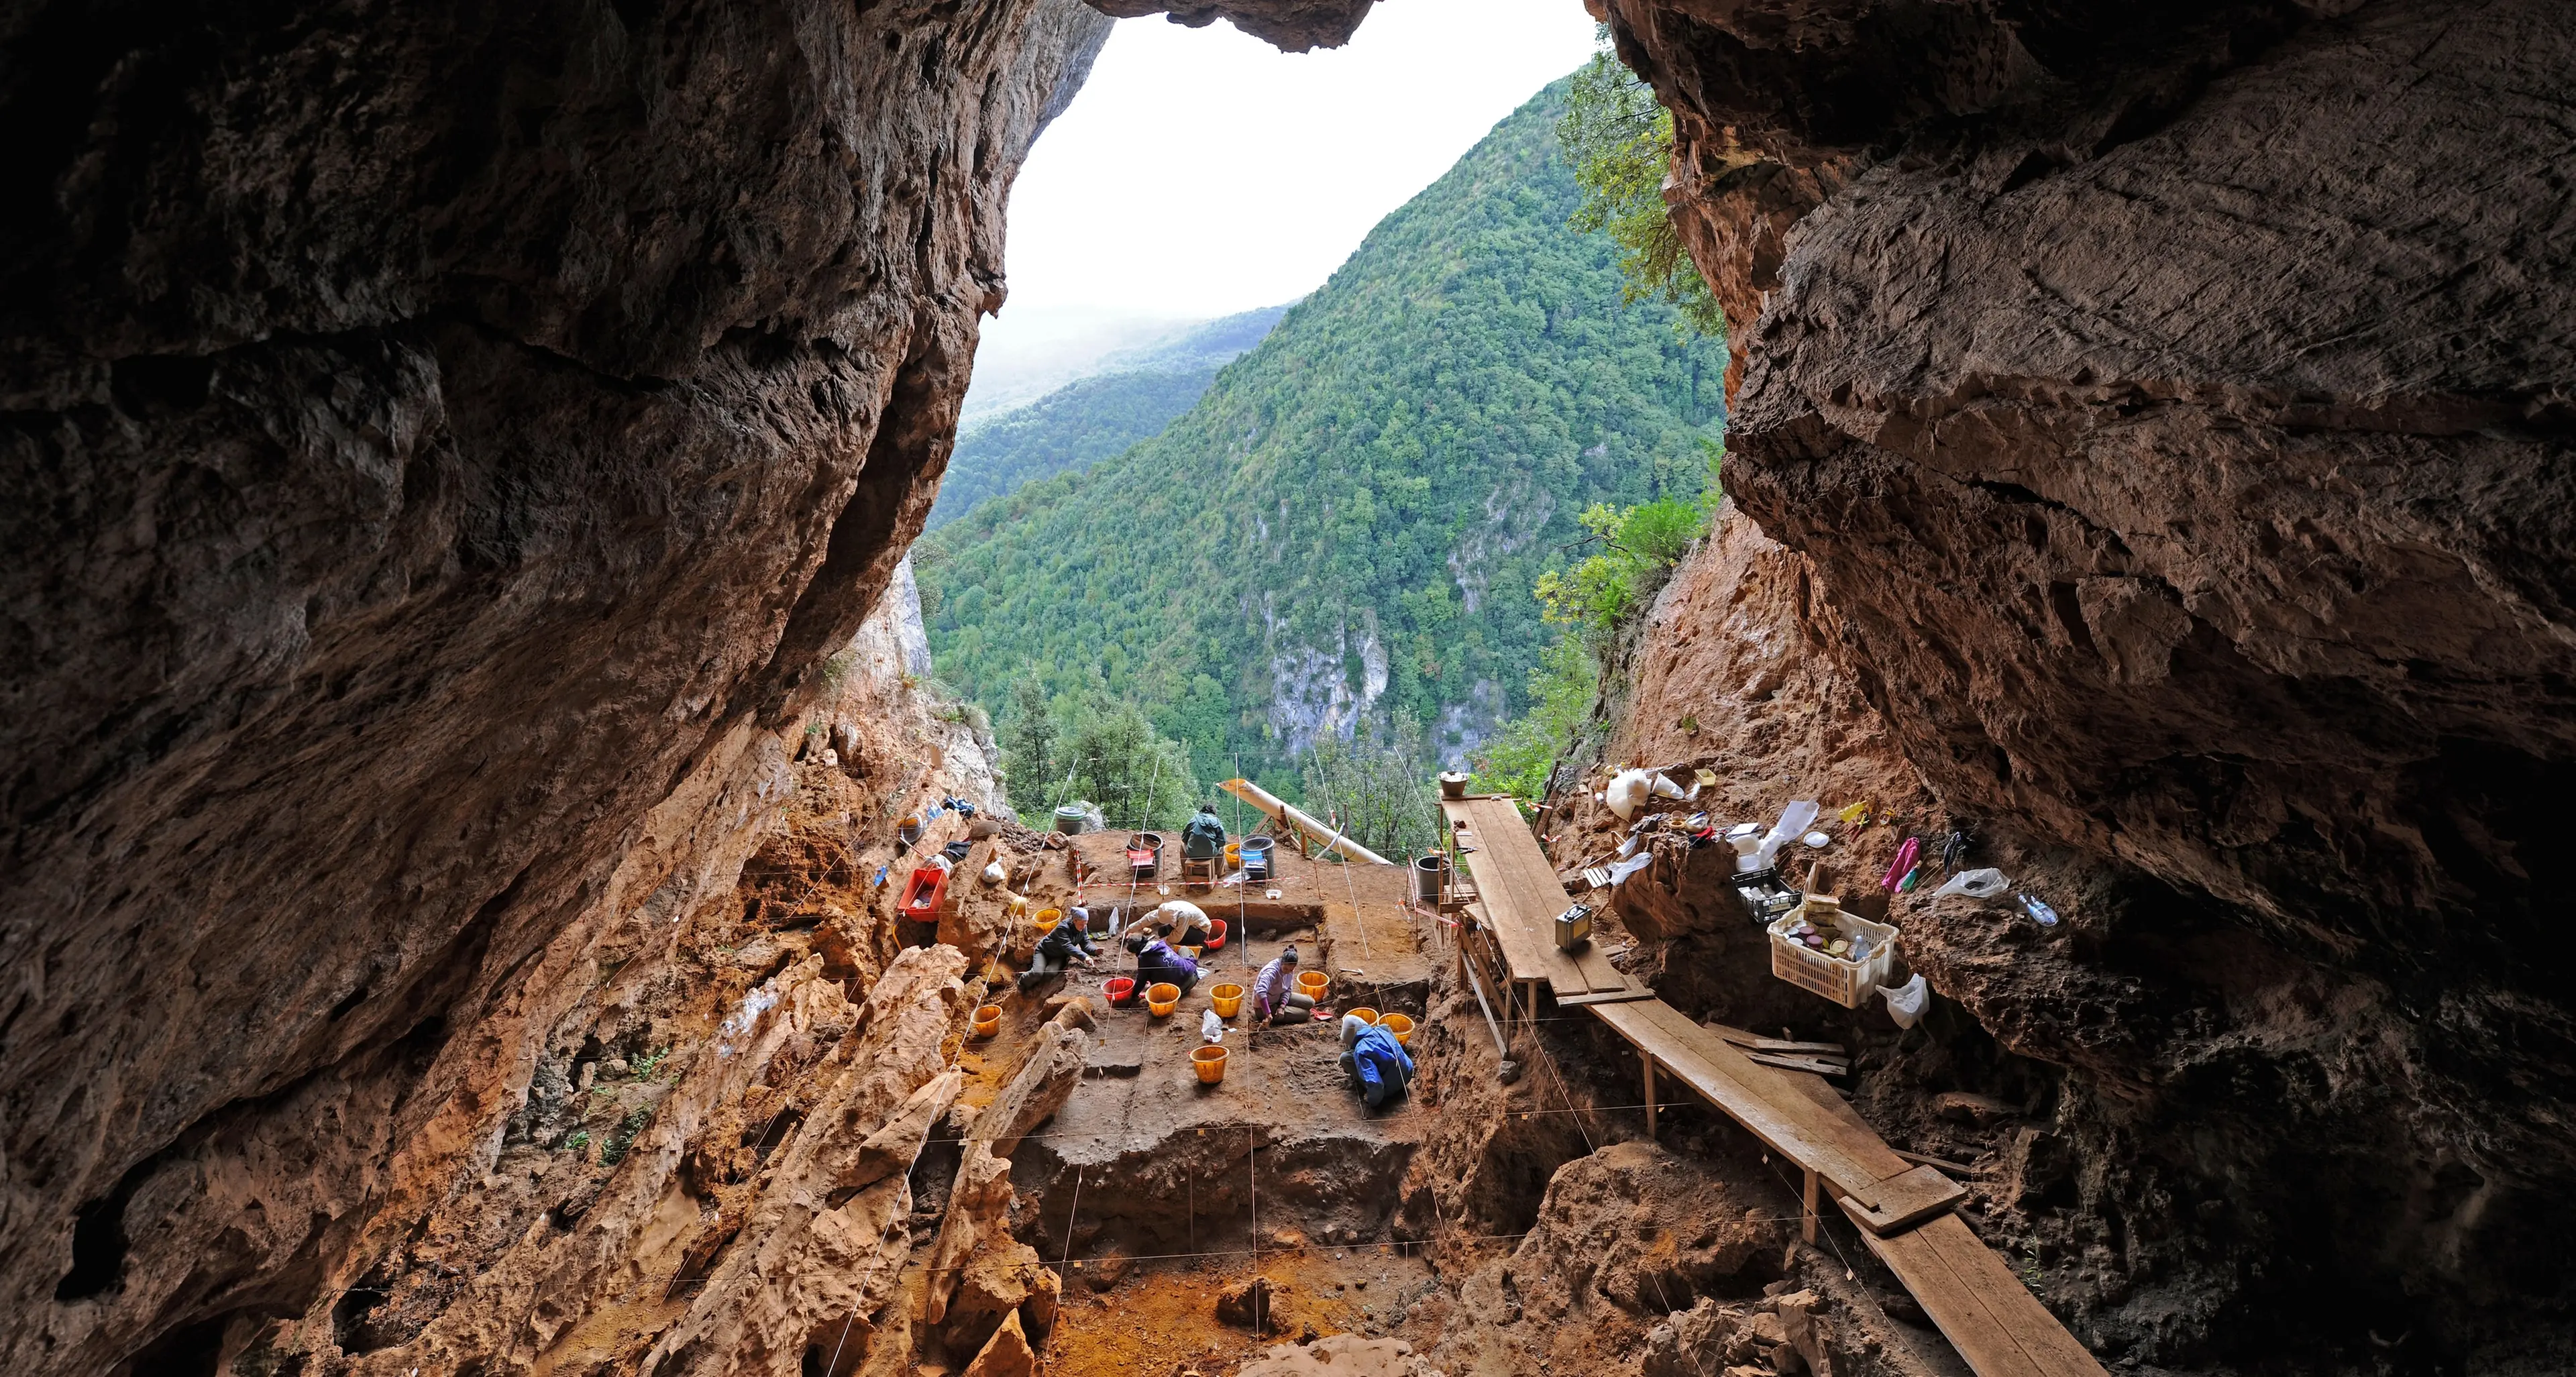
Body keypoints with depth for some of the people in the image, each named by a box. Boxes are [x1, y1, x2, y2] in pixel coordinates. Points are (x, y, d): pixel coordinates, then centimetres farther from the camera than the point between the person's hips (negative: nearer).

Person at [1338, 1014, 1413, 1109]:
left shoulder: (1361, 1050, -26)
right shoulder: (1380, 1029, -3)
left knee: (1345, 1058, -8)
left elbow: (1375, 1084, -33)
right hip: (1408, 1073, 7)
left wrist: (1372, 1100, -11)